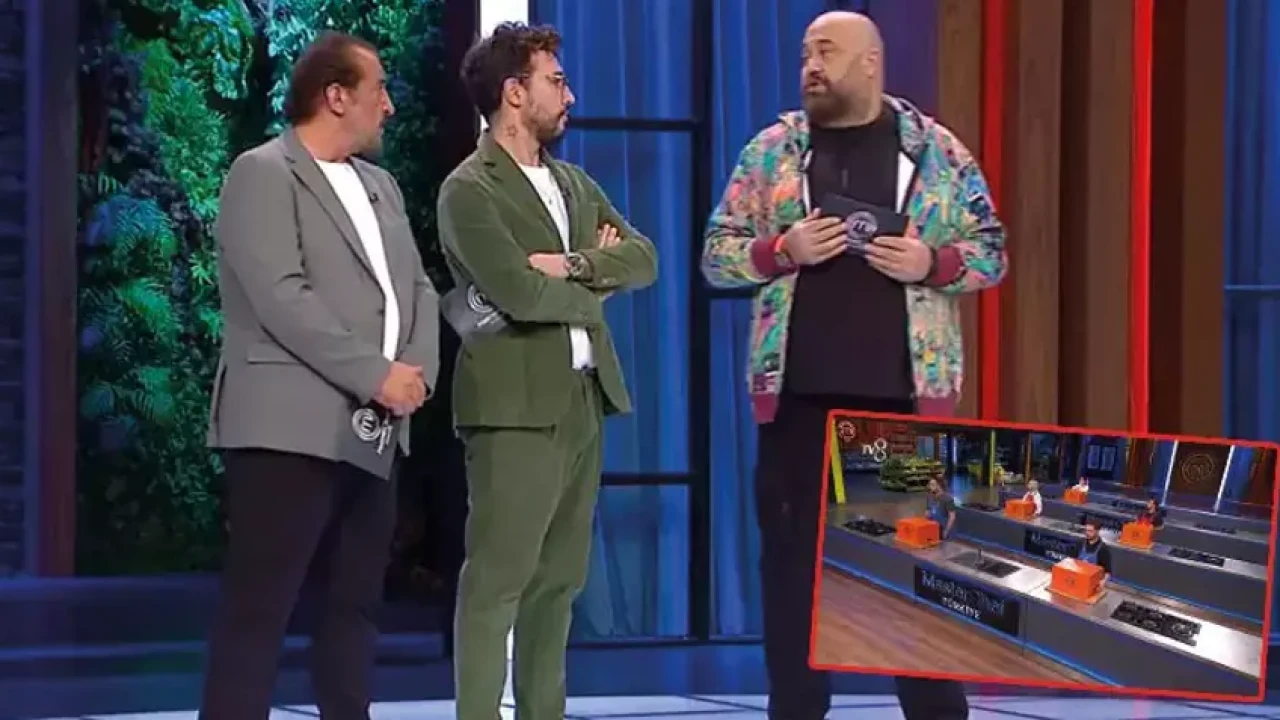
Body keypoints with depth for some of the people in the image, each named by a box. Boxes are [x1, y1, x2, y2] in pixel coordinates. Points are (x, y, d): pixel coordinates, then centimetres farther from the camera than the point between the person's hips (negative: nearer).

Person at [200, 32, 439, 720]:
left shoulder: (380, 187, 20)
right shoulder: (263, 174, -6)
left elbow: (417, 289, 17)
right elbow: (282, 298, -17)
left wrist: (418, 370, -4)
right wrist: (377, 375, -17)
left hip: (371, 433, 8)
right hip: (292, 428, -8)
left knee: (354, 605, 10)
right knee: (258, 609, -9)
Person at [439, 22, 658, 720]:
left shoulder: (574, 183, 17)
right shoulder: (469, 190, -8)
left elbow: (643, 258, 7)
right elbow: (521, 293, -19)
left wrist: (572, 265, -10)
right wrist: (597, 276, -2)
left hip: (584, 398, 8)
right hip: (517, 403, -8)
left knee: (558, 579, 10)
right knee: (497, 580, -8)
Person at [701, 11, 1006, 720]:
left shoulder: (936, 150, 5)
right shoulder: (771, 150, 7)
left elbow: (991, 252, 7)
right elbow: (717, 254, 7)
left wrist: (931, 263, -13)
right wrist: (782, 250, -11)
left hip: (909, 394, -1)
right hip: (799, 395, 1)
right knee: (793, 553, 4)